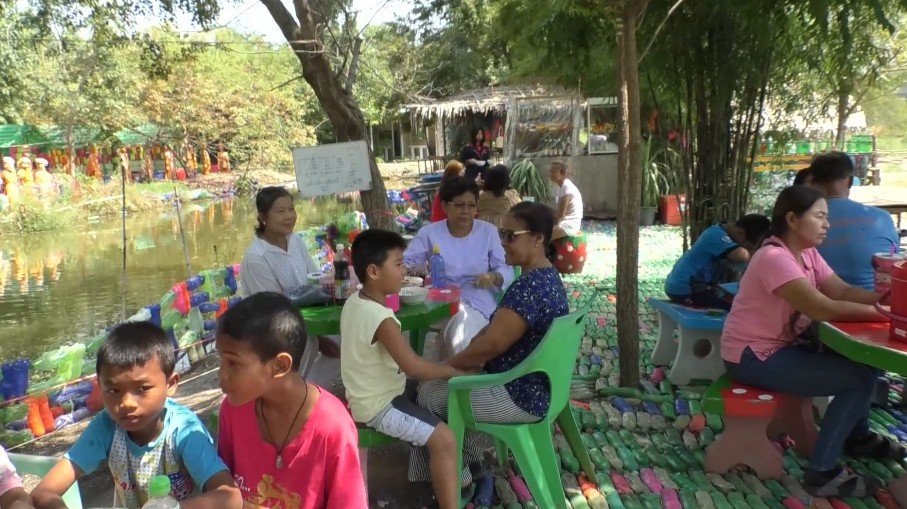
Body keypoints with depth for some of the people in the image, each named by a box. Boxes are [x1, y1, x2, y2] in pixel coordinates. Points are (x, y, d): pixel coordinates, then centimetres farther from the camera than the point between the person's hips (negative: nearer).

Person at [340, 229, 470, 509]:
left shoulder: (354, 301, 0)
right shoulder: (381, 318, -29)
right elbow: (414, 367, -30)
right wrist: (454, 370, -16)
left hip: (370, 393, 10)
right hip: (379, 406, -10)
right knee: (444, 439, -18)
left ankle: (443, 473, 33)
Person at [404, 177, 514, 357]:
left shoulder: (488, 231, 6)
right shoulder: (429, 232, 7)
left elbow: (507, 271, 2)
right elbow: (405, 263, 7)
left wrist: (493, 278, -21)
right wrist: (404, 269, -18)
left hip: (477, 303, 0)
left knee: (464, 324, -32)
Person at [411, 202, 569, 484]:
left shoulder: (528, 287, -28)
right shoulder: (547, 277, 5)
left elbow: (490, 345, -27)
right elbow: (497, 328, 12)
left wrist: (449, 364, -10)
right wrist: (465, 359, 4)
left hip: (520, 398, -10)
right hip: (537, 385, 10)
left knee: (429, 394, 3)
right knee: (442, 382, 19)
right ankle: (469, 461, 27)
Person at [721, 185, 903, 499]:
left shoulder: (808, 254, 7)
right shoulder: (774, 258, -24)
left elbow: (844, 292, 3)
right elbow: (823, 309, -28)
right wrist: (883, 313, -20)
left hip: (784, 346, 10)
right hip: (753, 357, -10)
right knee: (859, 378, -12)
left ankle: (857, 436, 31)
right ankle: (822, 472, -5)